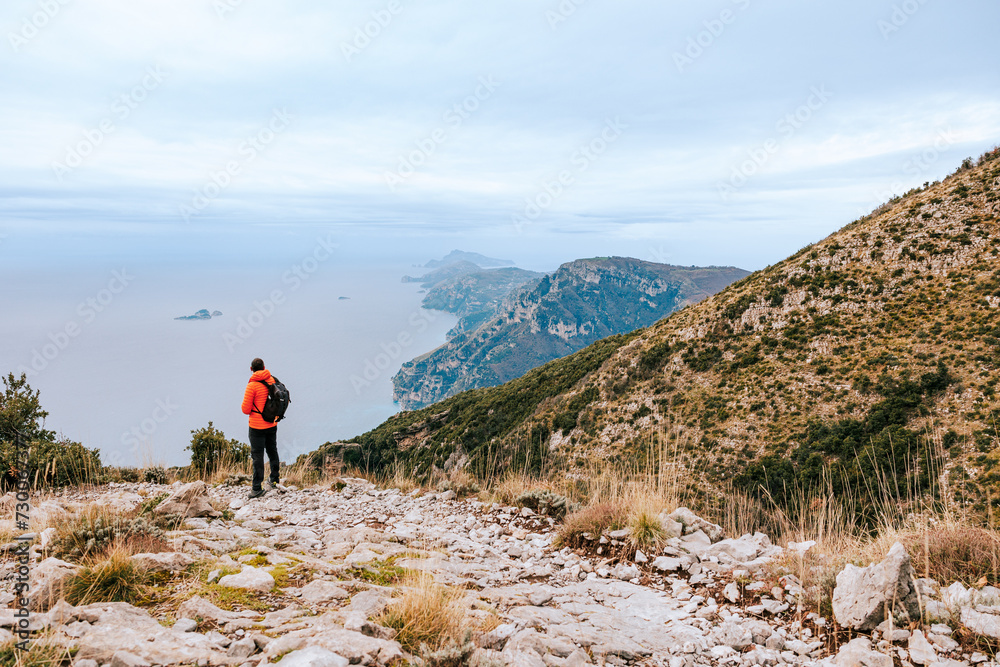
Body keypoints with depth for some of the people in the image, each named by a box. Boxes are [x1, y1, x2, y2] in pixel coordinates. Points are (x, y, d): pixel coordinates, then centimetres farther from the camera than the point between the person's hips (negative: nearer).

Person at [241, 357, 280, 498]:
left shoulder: (252, 385, -17)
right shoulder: (272, 380, 0)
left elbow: (246, 409, -13)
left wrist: (251, 410, 7)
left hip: (257, 426, -5)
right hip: (272, 424, 6)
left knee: (257, 456, 1)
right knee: (272, 451, 19)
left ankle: (257, 489, 6)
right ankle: (274, 480, 31)